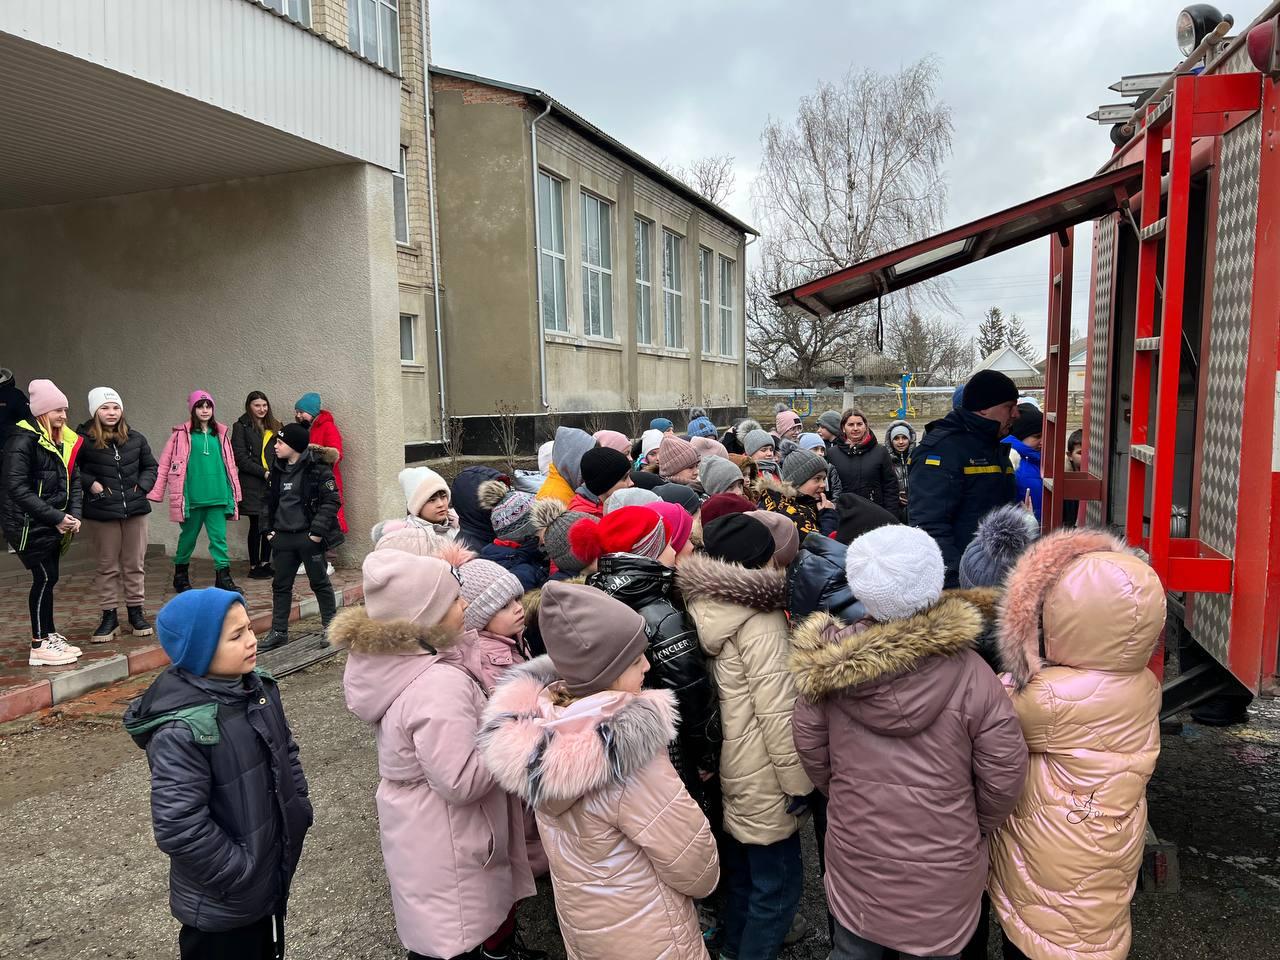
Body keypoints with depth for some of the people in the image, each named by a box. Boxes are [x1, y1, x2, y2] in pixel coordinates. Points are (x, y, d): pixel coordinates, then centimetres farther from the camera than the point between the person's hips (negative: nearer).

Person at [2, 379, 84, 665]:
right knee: (44, 578, -6)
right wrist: (56, 518, -20)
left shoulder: (66, 441, 10)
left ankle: (50, 635, 22)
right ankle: (39, 646, 1)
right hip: (29, 525, -7)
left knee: (48, 578, 13)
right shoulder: (23, 440, -14)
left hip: (54, 524, 7)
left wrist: (74, 515, -4)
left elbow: (74, 482, 12)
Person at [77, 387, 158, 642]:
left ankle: (136, 612, 21)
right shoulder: (83, 440, -7)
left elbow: (151, 466, 16)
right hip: (101, 512, -3)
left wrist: (142, 486, 1)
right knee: (107, 566, 7)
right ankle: (109, 616, 17)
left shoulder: (135, 439, 5)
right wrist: (90, 483, -15)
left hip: (135, 509, 3)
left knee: (135, 564, 9)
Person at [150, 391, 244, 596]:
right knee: (188, 537, 10)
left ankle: (223, 577, 5)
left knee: (219, 537, 1)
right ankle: (180, 576, 27)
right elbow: (165, 463, -1)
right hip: (192, 497, -2)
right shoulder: (182, 434, 0)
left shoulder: (221, 433, 10)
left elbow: (230, 464, 13)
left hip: (217, 496, 2)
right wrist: (155, 493, -6)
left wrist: (234, 492, 13)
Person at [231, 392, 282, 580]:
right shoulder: (241, 427, -1)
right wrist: (264, 473, -13)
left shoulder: (274, 426, 16)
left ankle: (265, 564, 16)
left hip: (272, 483, 5)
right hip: (252, 485, -5)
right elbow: (241, 458, -7)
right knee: (256, 525, -1)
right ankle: (254, 567, 8)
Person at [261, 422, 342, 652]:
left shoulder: (317, 469, -11)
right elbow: (271, 501, 20)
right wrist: (269, 529, 12)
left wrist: (318, 530, -18)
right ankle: (279, 632, 20)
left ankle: (331, 628, 16)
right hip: (284, 537, 7)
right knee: (281, 585, 10)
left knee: (319, 582, 3)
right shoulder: (278, 470, 11)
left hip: (309, 537, -7)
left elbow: (331, 501, -14)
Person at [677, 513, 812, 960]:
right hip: (762, 778, -9)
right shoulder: (761, 622, -23)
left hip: (726, 767, 9)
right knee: (778, 883, 7)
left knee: (742, 869, 25)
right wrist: (799, 779, -15)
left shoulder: (706, 607, 0)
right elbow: (777, 712, -24)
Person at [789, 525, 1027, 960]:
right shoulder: (969, 672, -23)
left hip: (853, 851, 2)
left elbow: (811, 749, -4)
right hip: (942, 864, -2)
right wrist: (977, 827, 8)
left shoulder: (828, 662, -17)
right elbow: (1004, 772, -12)